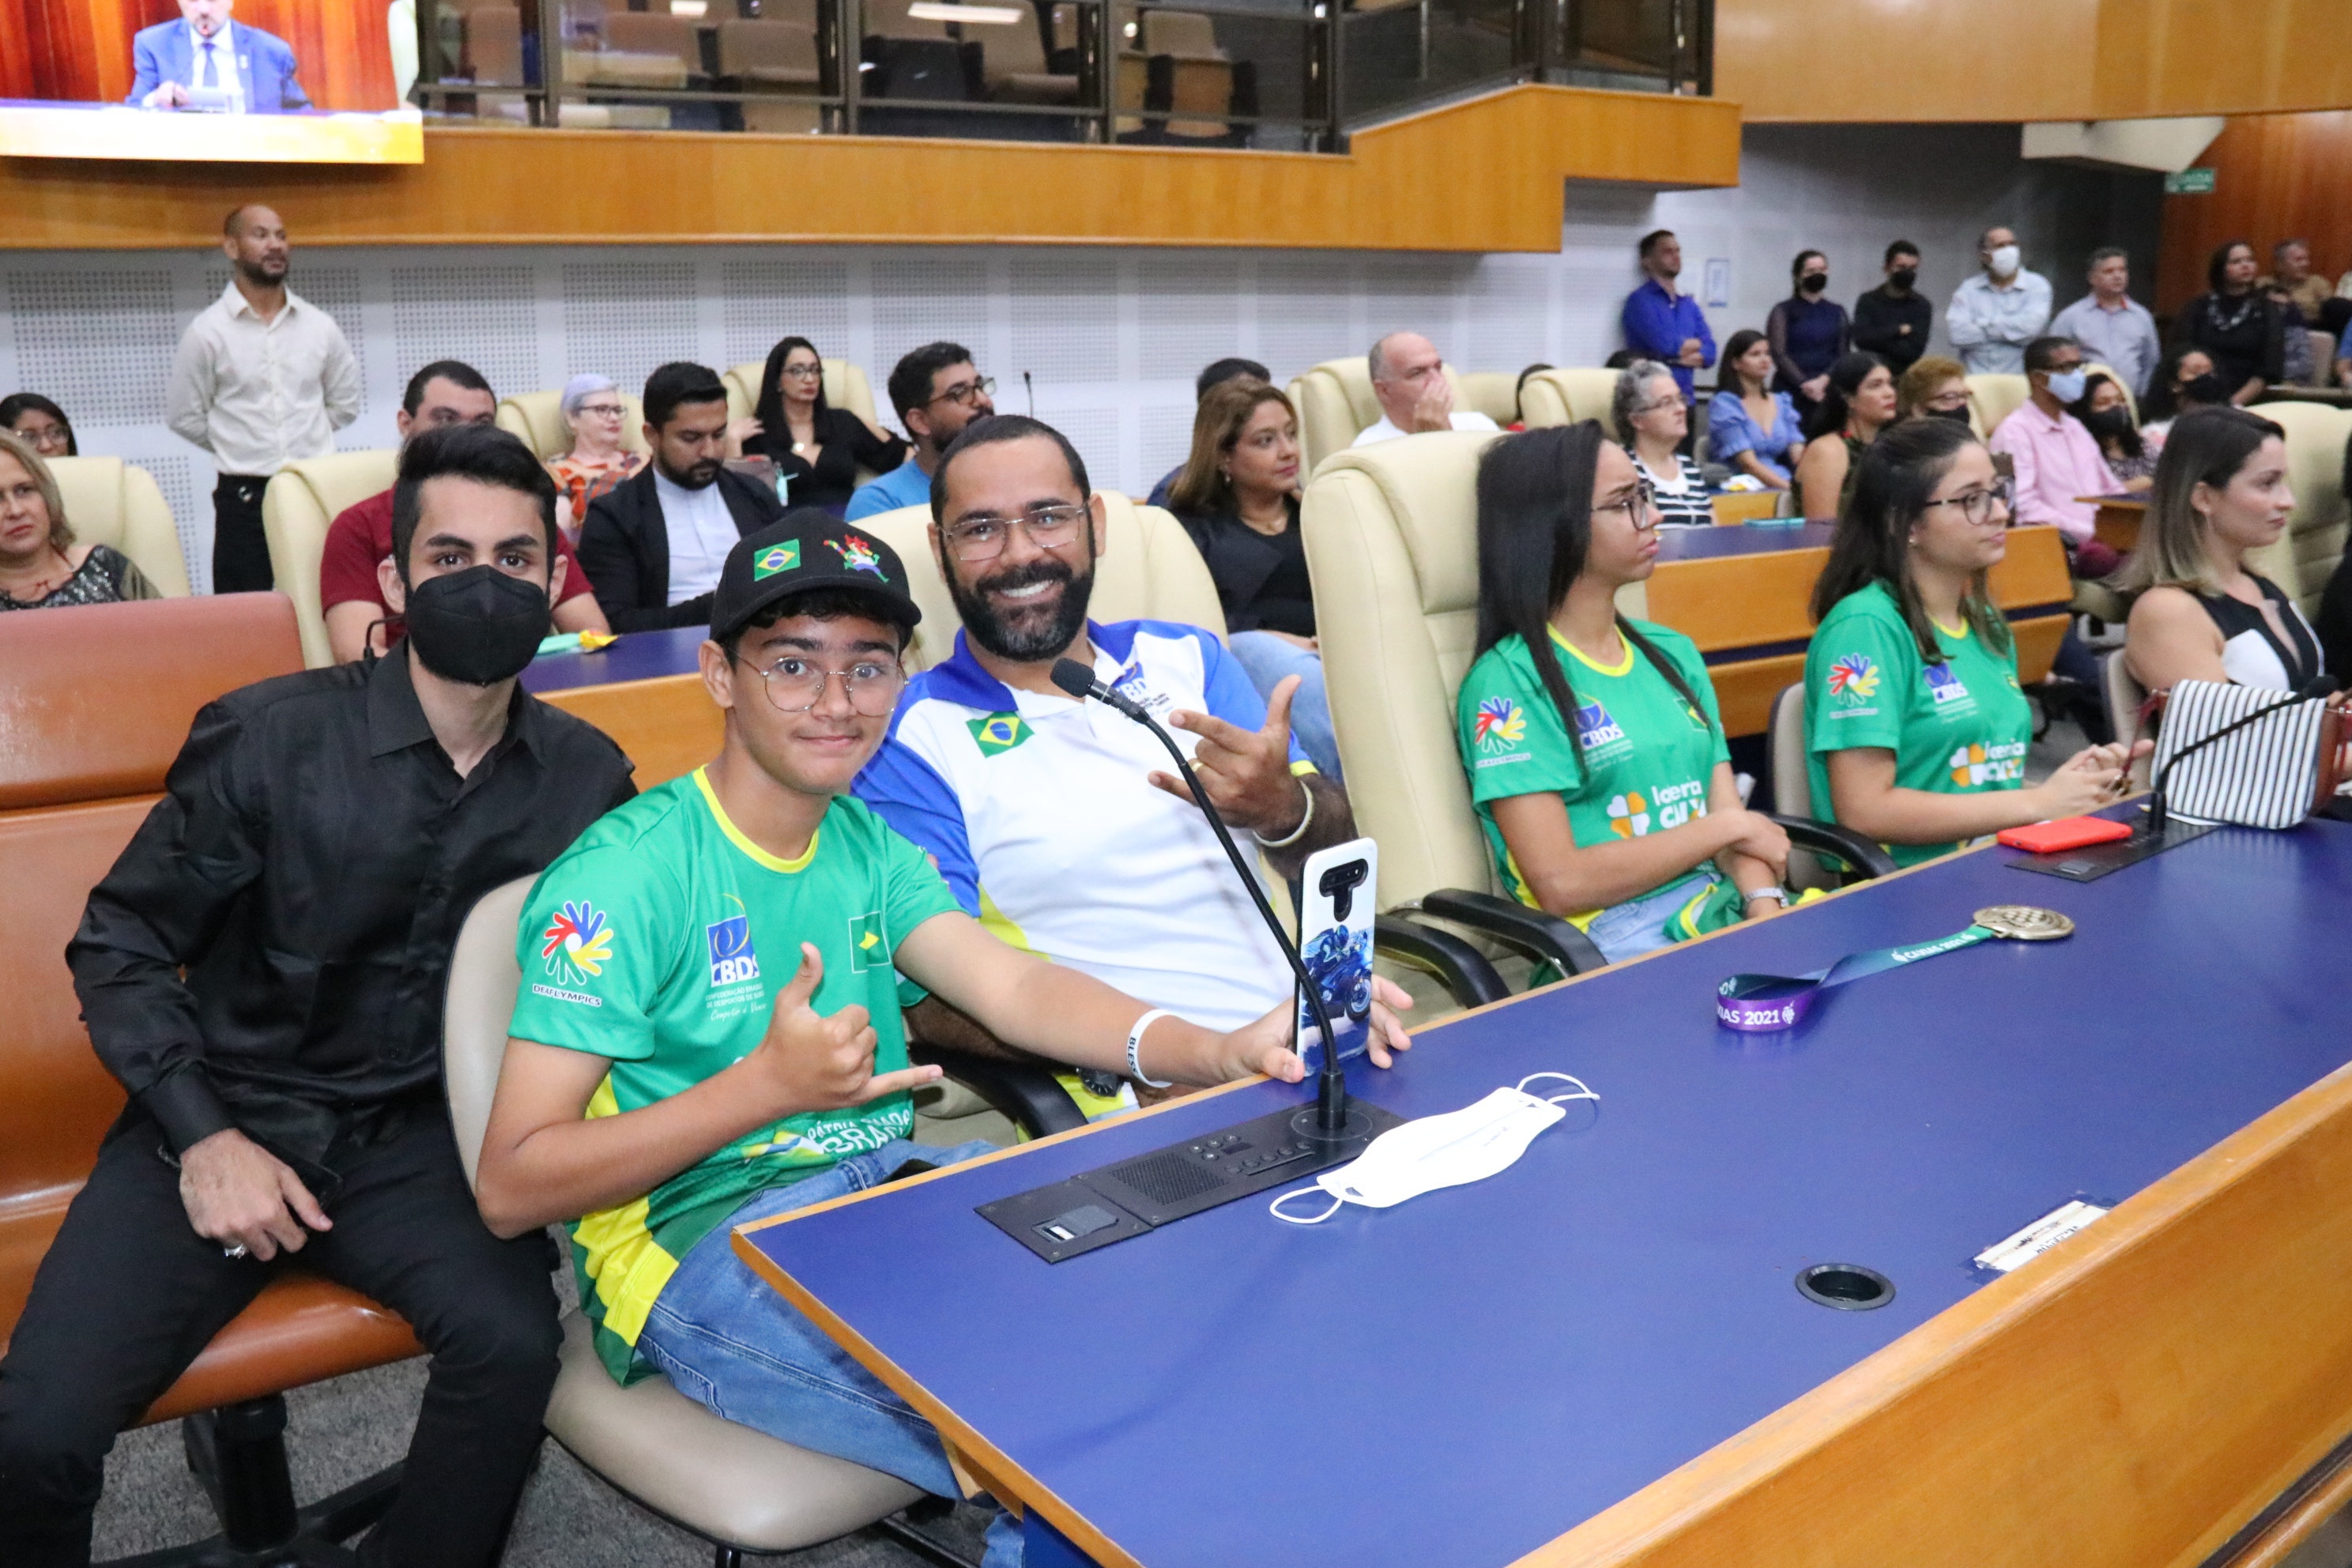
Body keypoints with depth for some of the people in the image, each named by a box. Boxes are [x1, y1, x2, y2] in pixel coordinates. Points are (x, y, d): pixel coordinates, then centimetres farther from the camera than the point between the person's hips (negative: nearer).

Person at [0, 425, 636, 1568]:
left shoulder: (587, 778, -1)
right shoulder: (269, 737, -7)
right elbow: (120, 942, 1)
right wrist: (202, 1138, -9)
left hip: (413, 1136, 1)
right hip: (228, 1123, -1)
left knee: (512, 1343, -28)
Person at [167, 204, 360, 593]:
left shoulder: (320, 326, 7)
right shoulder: (206, 332, -1)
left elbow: (345, 404, 16)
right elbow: (183, 417, 4)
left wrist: (304, 439, 11)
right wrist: (238, 448, 6)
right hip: (243, 498, -2)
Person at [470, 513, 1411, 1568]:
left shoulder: (866, 845, 13)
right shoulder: (621, 878, -9)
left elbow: (1014, 987, -3)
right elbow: (510, 1190, -11)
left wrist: (1219, 1050, -21)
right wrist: (768, 1086, -21)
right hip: (706, 1248, -7)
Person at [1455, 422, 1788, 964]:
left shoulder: (1673, 653, 18)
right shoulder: (1507, 681, -6)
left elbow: (1729, 810, 10)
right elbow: (1561, 884, -13)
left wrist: (1767, 907, -11)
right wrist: (1727, 827, -4)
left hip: (1725, 910, 6)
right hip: (1613, 944, -6)